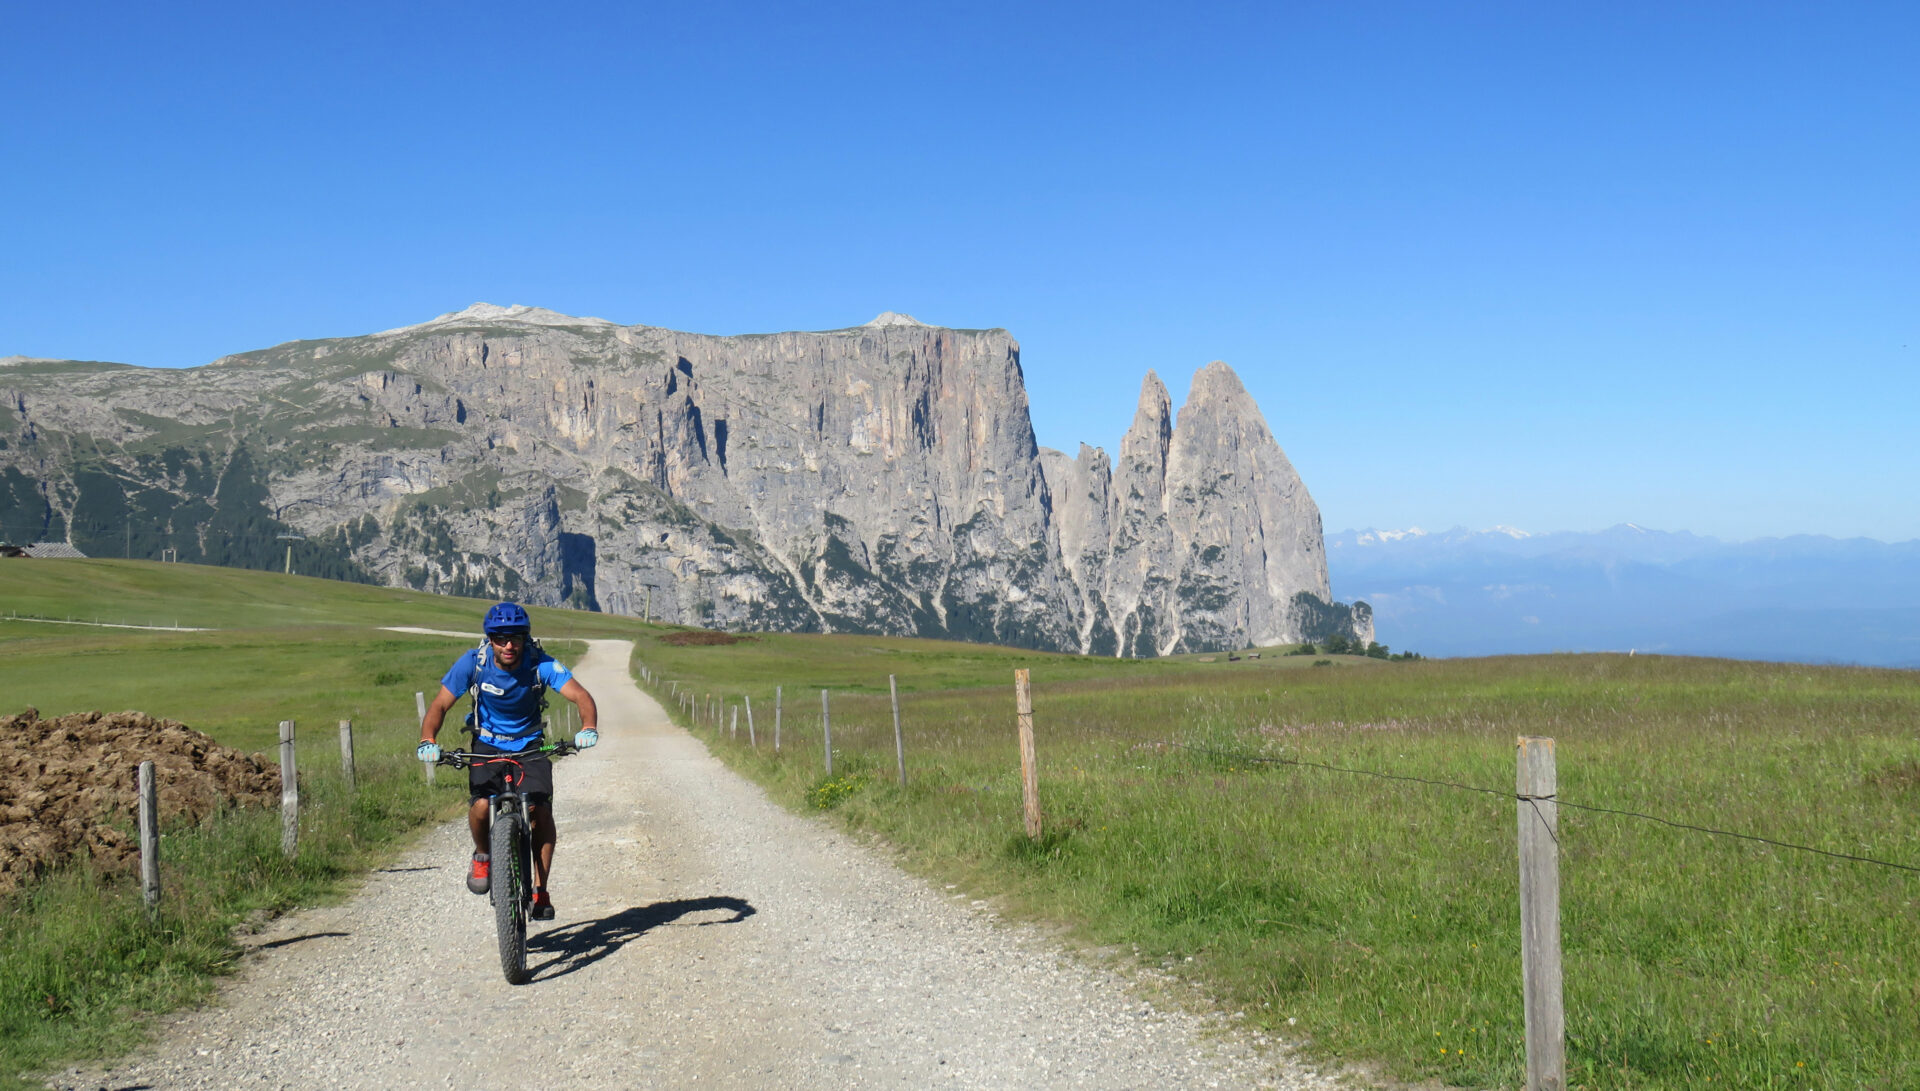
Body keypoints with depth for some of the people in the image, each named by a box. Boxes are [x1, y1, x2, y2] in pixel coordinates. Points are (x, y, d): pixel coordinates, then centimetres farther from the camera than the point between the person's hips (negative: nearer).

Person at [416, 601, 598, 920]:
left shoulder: (541, 664, -21)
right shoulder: (473, 663, -18)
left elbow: (580, 695, -30)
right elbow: (440, 704, -14)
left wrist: (588, 728, -51)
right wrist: (427, 741, -33)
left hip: (529, 746, 0)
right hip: (487, 746, 0)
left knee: (541, 810, -20)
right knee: (481, 806, -24)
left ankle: (540, 891, -3)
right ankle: (482, 855, 10)